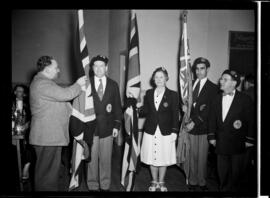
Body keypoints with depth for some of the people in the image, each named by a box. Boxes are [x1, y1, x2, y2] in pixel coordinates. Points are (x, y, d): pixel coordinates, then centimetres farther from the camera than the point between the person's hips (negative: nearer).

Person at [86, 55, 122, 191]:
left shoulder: (113, 85, 7)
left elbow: (117, 106, 7)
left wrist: (117, 125, 0)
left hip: (107, 128, 2)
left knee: (106, 159, 10)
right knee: (91, 159, 7)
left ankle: (105, 186, 26)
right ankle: (93, 186, 24)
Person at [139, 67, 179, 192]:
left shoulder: (173, 95, -2)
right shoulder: (148, 93, 6)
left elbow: (175, 115, -2)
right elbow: (145, 111, 4)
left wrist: (174, 131, -8)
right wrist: (139, 109, -17)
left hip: (165, 132, -2)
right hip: (150, 131, 2)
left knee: (164, 159, 9)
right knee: (151, 158, 10)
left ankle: (161, 182, 30)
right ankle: (154, 182, 31)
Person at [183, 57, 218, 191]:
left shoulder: (213, 88, -2)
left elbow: (209, 110, -10)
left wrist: (194, 122, -15)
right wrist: (184, 106, -7)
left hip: (203, 127, -3)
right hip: (190, 126, 3)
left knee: (202, 157, 7)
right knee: (192, 156, 8)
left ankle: (201, 182, 24)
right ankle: (192, 181, 23)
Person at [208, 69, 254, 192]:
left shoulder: (245, 99, -5)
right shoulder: (216, 99, 8)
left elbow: (251, 120, -4)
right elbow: (212, 119, 9)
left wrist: (249, 139, -6)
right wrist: (212, 136, 5)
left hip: (237, 143, -3)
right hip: (221, 143, 3)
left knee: (235, 171, 10)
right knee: (222, 171, 11)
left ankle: (233, 189, 27)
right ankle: (223, 188, 27)